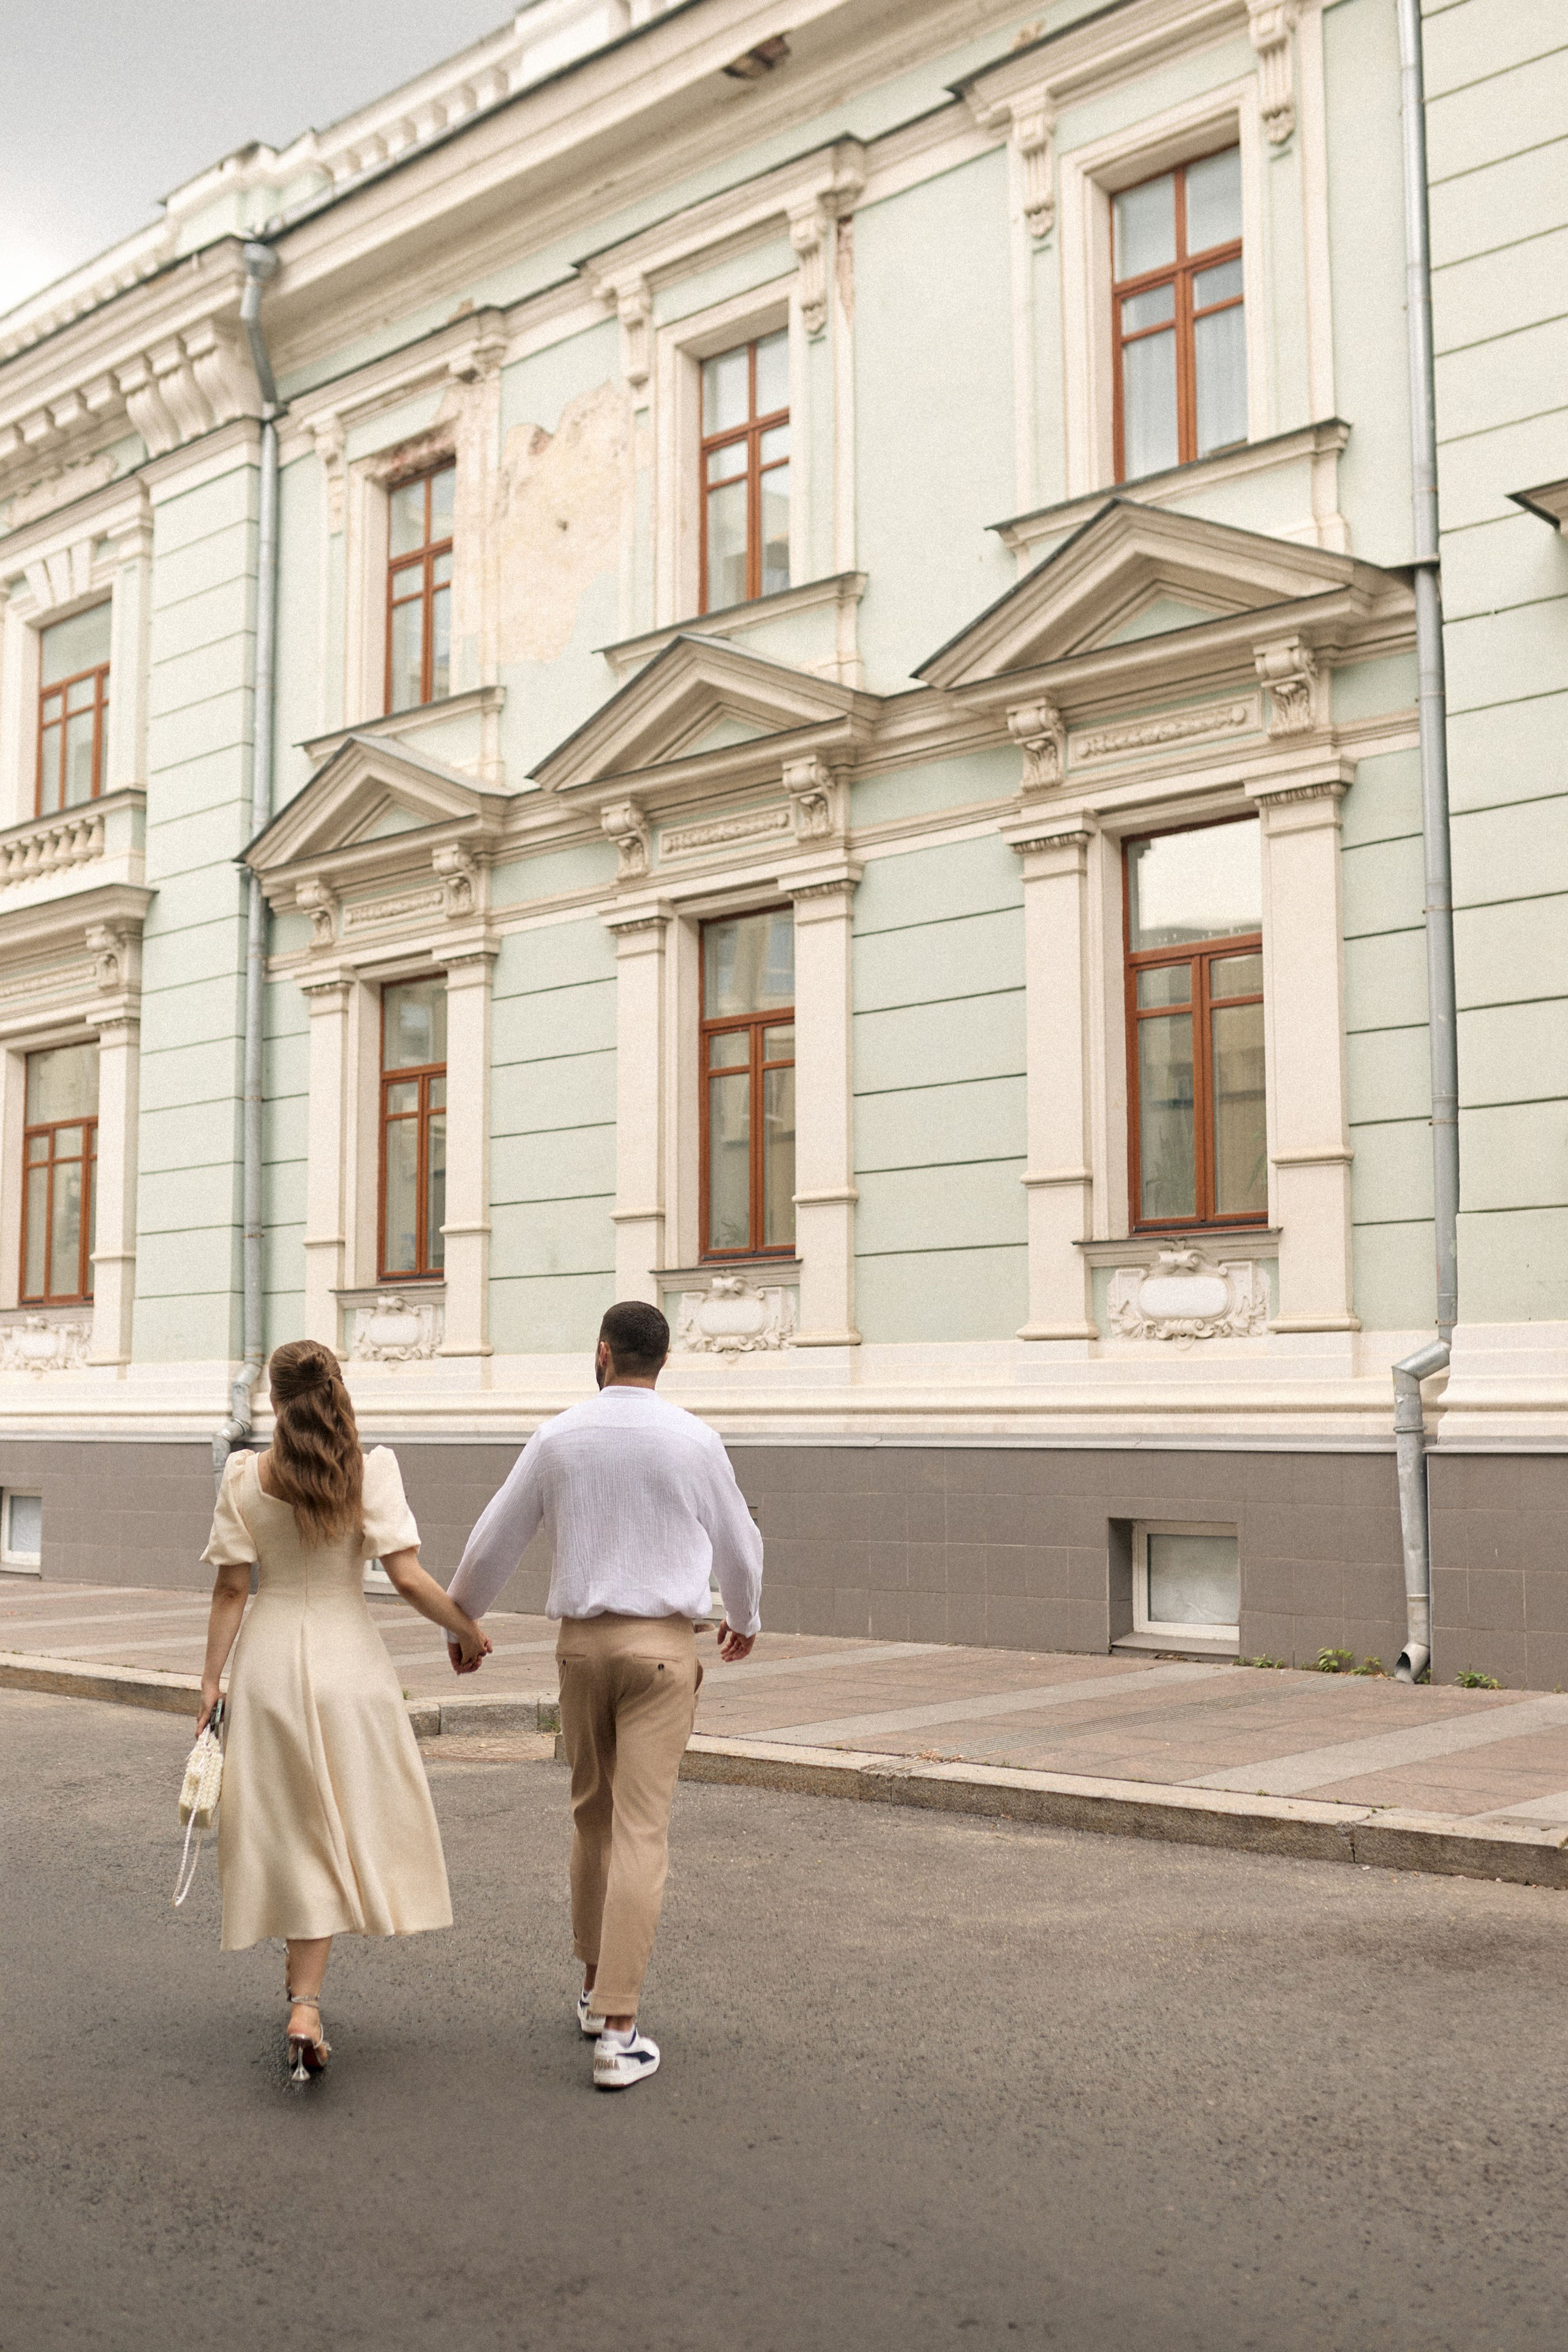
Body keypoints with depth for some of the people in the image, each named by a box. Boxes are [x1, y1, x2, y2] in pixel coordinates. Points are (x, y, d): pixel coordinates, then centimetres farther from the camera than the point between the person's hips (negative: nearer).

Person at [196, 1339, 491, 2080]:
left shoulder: (244, 1477, -4)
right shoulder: (371, 1470, -8)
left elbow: (231, 1589, -3)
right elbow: (408, 1578, -12)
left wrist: (210, 1679, 5)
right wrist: (466, 1631, 2)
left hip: (267, 1663, 1)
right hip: (348, 1658, -1)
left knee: (289, 1829, 14)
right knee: (345, 1823, 9)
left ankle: (303, 1988, 22)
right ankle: (305, 1998, -1)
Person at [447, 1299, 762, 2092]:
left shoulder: (558, 1438, 0)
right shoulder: (694, 1440, -3)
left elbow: (497, 1537, 9)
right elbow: (737, 1543, 10)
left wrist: (461, 1617, 27)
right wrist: (745, 1617, 31)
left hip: (581, 1641, 3)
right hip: (662, 1644, -2)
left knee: (593, 1814, 20)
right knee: (642, 1831, -4)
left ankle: (594, 1987, 30)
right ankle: (617, 2032, -7)